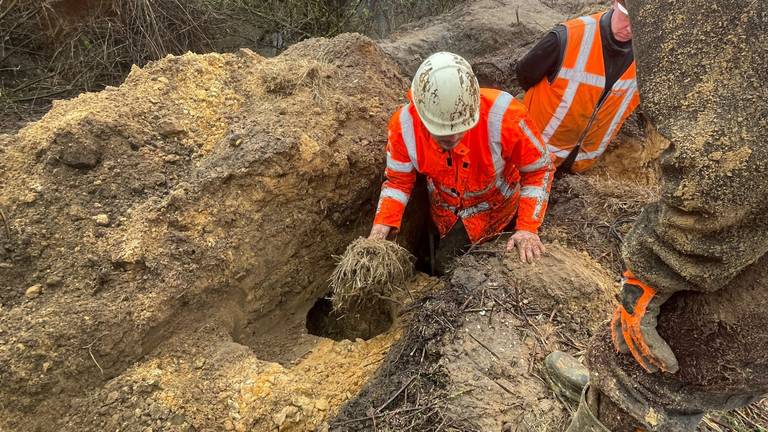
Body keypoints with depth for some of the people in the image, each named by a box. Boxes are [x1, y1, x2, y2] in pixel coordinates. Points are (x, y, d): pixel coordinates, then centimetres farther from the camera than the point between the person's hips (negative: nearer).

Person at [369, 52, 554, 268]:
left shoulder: (503, 115, -38)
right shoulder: (404, 125, -30)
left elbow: (538, 169, -22)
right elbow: (398, 182, -14)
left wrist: (527, 229, -27)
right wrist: (380, 230, -28)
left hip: (498, 213, -2)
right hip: (444, 218, 2)